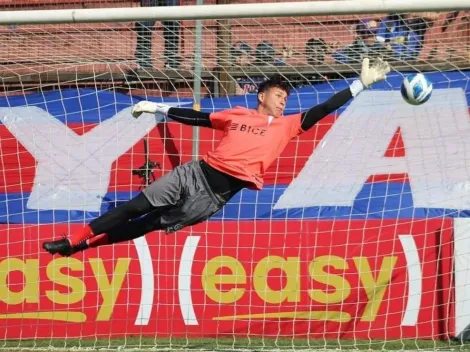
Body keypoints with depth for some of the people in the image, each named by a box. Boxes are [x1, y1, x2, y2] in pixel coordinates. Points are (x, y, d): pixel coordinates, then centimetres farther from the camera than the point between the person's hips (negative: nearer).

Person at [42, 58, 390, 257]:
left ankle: (86, 243, 3)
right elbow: (198, 117, 22)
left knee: (152, 224, -4)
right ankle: (76, 237, 9)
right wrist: (158, 108, 23)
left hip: (215, 196, -2)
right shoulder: (238, 114, 15)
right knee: (137, 206, -1)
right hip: (196, 173, 2)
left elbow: (323, 109, 2)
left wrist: (362, 83, -4)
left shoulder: (286, 125, 8)